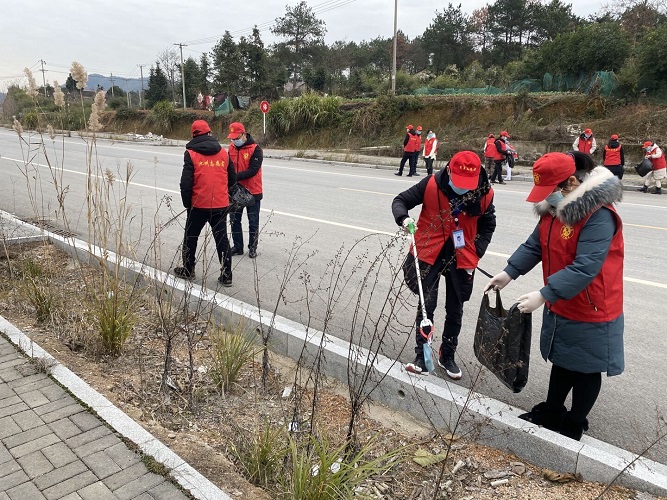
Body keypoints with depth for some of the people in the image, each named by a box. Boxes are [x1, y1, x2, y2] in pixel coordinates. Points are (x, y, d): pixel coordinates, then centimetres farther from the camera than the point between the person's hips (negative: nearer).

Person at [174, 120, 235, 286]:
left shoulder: (191, 154, -7)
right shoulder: (223, 153, 4)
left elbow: (186, 182, -10)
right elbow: (232, 179, 9)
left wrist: (187, 203, 2)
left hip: (198, 205, -3)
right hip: (221, 205, 3)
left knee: (191, 237, 15)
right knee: (222, 239, 9)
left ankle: (188, 270, 27)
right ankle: (226, 275, 10)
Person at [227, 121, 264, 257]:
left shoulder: (255, 149, -14)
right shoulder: (232, 148, 4)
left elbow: (252, 170, -21)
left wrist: (235, 177, -27)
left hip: (252, 191, -5)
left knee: (253, 222, 6)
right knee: (235, 220, 11)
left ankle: (252, 248, 19)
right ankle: (237, 247, 22)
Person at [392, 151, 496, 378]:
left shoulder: (485, 194, -10)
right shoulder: (431, 184, -18)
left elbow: (488, 225, 7)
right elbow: (401, 200, -8)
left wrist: (476, 252, -3)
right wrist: (403, 217, -29)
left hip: (462, 259, 2)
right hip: (430, 255, -2)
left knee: (455, 310, 13)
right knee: (426, 306, 2)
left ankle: (447, 356, 32)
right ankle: (421, 356, 16)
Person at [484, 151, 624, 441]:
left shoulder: (599, 216, -27)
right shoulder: (553, 209, 1)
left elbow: (585, 267, -33)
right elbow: (535, 245, 2)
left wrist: (544, 295, -36)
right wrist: (509, 272, -9)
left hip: (591, 312, -8)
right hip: (560, 307, 8)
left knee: (586, 368, 13)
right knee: (561, 361, 23)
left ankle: (575, 425, 32)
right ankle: (552, 412, 41)